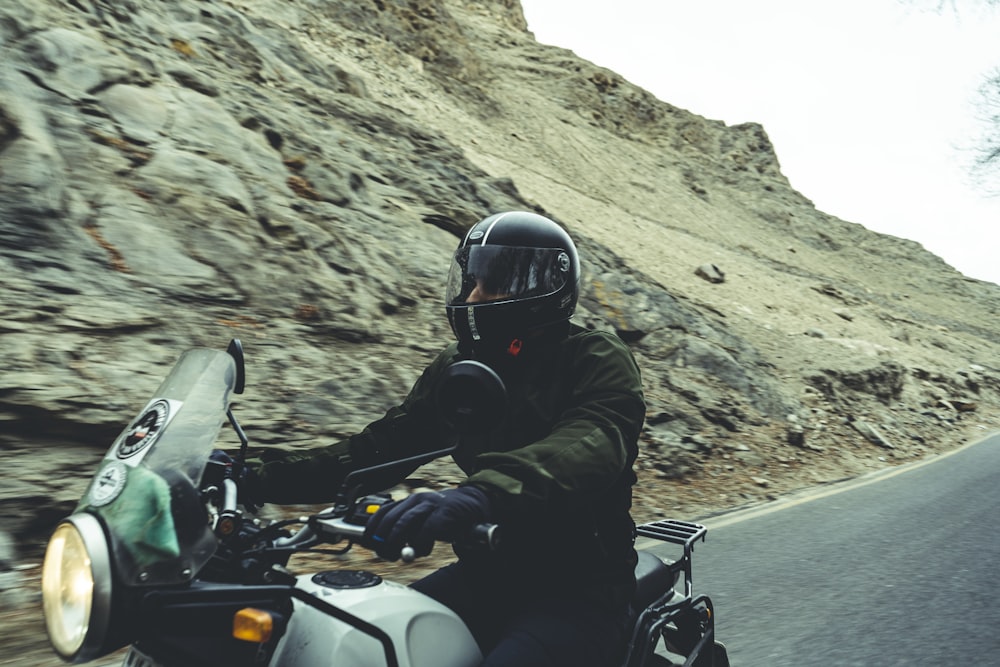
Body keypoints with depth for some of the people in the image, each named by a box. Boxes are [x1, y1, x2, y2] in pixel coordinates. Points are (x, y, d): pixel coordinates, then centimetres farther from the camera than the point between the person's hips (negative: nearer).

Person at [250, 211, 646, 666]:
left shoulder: (598, 361, -11)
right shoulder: (459, 367, 10)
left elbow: (593, 446, -32)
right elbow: (380, 447, 6)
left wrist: (482, 494, -51)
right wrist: (263, 477, -6)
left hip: (578, 590, -5)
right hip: (485, 576, 6)